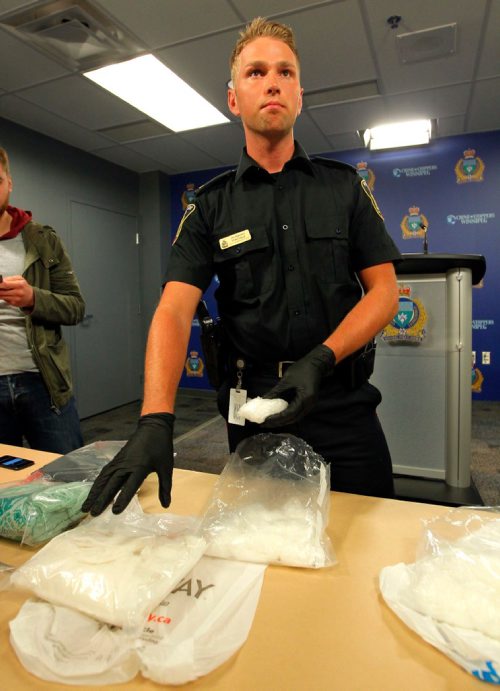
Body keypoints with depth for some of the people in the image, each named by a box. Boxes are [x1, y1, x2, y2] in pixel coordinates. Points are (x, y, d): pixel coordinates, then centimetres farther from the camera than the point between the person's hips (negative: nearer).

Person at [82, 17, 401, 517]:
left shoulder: (344, 187, 4)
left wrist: (320, 361, -17)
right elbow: (174, 311, -10)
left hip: (342, 405, 1)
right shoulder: (210, 206, 2)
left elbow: (384, 291, -1)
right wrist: (156, 421, -25)